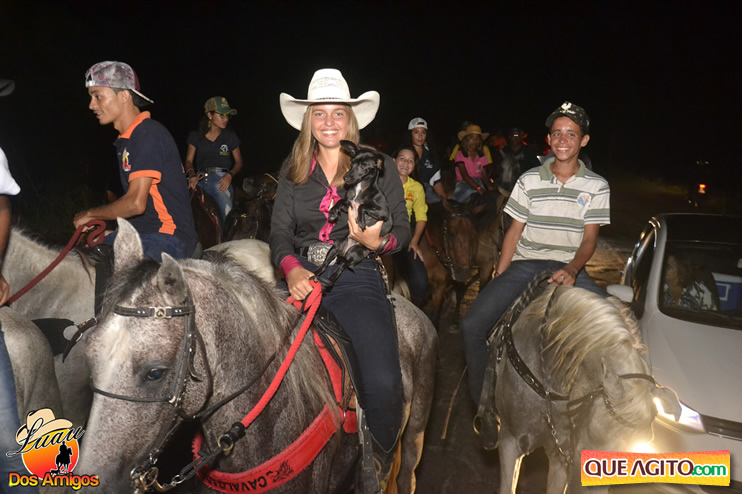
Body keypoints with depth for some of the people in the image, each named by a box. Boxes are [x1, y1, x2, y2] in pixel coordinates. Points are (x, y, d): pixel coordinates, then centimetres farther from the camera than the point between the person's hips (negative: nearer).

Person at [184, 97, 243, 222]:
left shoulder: (230, 137, 12)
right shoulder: (196, 136, 12)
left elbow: (238, 162, 13)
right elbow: (189, 160, 10)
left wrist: (229, 175, -6)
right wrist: (192, 175, -11)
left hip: (221, 180, -1)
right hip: (201, 180, 1)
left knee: (226, 217, -16)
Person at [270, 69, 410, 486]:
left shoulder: (379, 167, 6)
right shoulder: (294, 170, 14)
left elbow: (403, 230, 5)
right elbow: (280, 231, 7)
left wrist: (377, 242, -19)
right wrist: (291, 267, -14)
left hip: (358, 278, -3)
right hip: (303, 276, 3)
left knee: (383, 382, -23)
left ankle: (380, 466, 8)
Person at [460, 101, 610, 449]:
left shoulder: (596, 186, 5)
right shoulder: (530, 180, 7)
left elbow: (589, 239, -1)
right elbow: (514, 231, 7)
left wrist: (571, 270, -21)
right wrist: (498, 280, 0)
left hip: (569, 269, 0)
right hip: (525, 265, 0)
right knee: (472, 325, -19)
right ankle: (486, 407, -1)